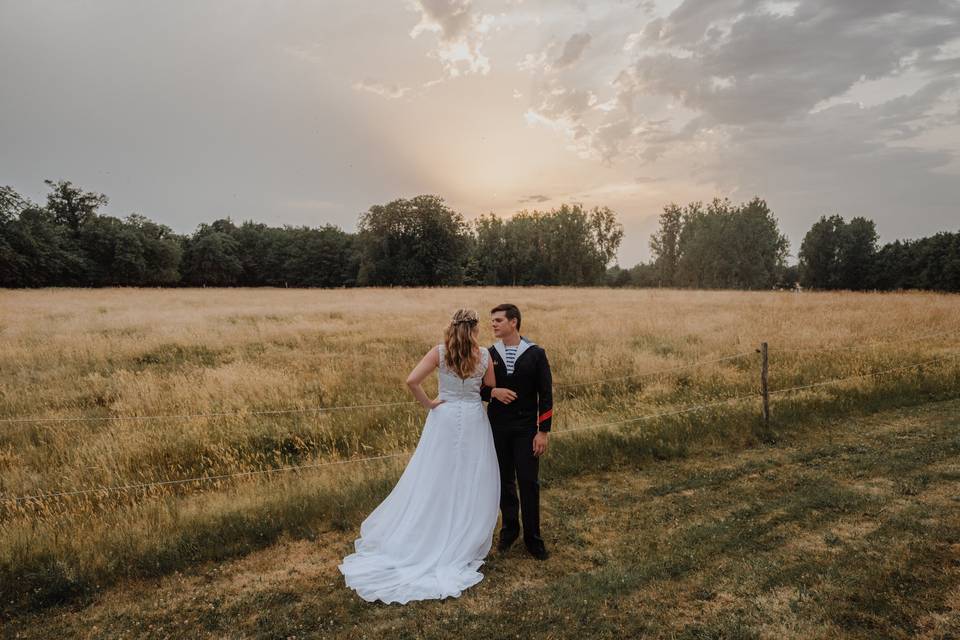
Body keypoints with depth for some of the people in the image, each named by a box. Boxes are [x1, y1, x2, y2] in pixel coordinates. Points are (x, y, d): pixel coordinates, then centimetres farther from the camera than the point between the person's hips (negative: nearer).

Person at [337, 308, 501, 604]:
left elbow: (412, 380, -18)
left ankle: (425, 539, 23)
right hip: (473, 420, 0)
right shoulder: (484, 354, -9)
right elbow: (491, 386, 7)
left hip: (444, 418, 1)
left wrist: (428, 403, -5)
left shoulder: (440, 351, -9)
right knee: (471, 482, 11)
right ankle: (464, 543, 23)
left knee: (436, 479, 12)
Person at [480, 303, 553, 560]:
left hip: (526, 429, -2)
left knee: (529, 482, -1)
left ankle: (532, 537, 15)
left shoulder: (536, 354, -5)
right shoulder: (489, 354, 2)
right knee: (505, 481, 12)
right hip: (498, 428, 3)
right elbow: (478, 387, 8)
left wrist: (543, 431, -7)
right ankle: (509, 528, 31)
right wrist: (493, 392, -15)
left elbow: (545, 395, -4)